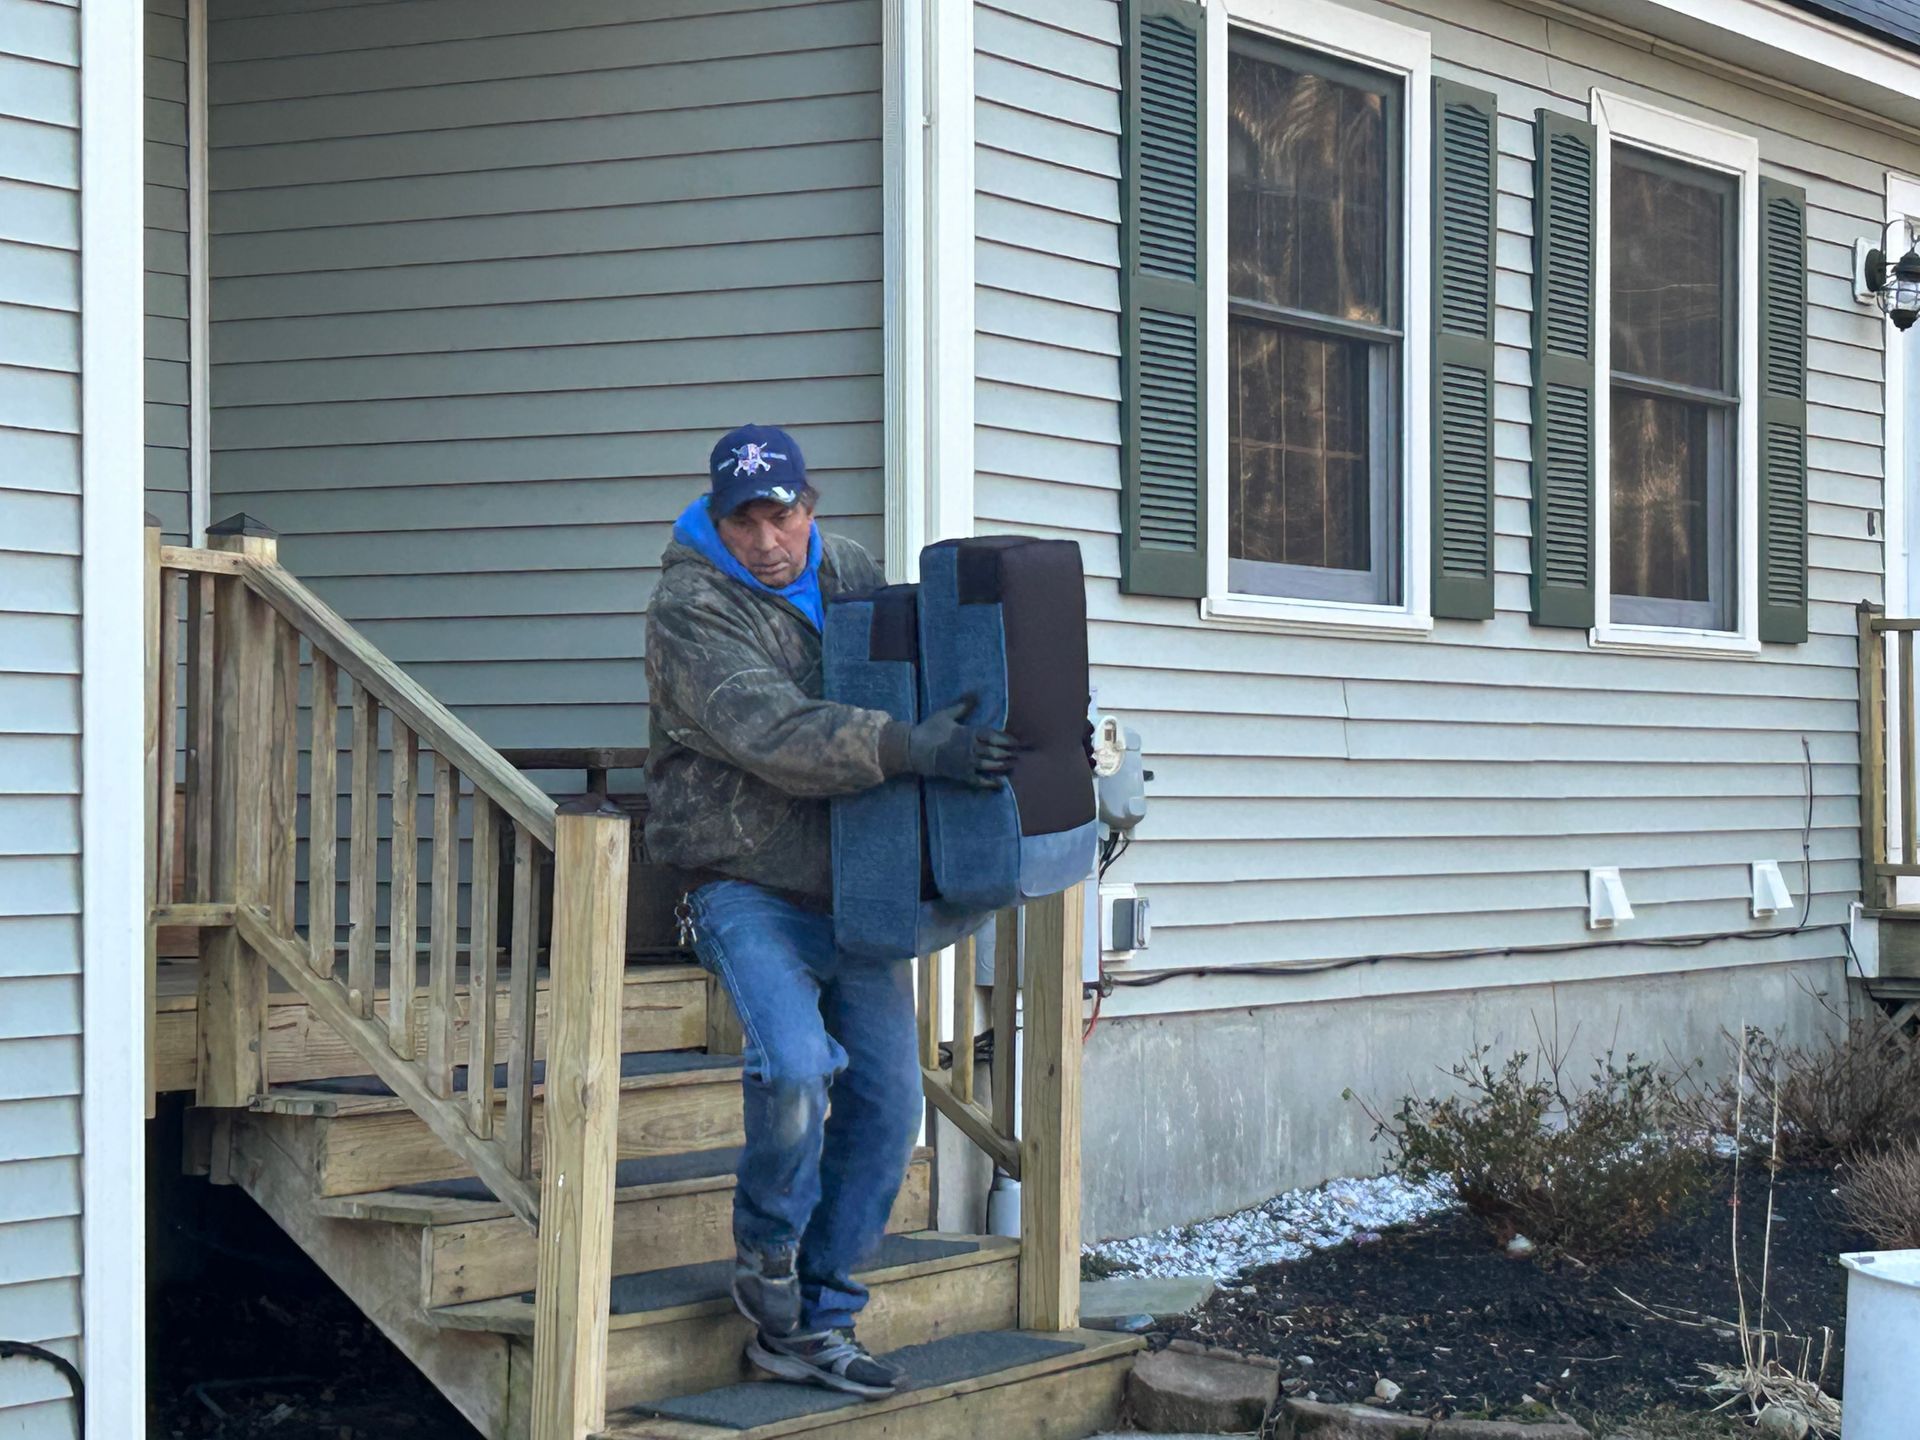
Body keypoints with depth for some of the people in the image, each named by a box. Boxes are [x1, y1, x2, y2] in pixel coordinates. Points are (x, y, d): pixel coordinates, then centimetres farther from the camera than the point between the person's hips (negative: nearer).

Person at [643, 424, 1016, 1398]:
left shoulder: (849, 573, 8)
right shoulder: (689, 609, -13)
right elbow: (772, 733, -28)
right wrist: (909, 748, -39)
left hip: (855, 883, 6)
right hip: (749, 889, -6)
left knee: (887, 1099, 2)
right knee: (795, 1065, -27)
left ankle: (812, 1322, 14)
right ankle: (766, 1253, 3)